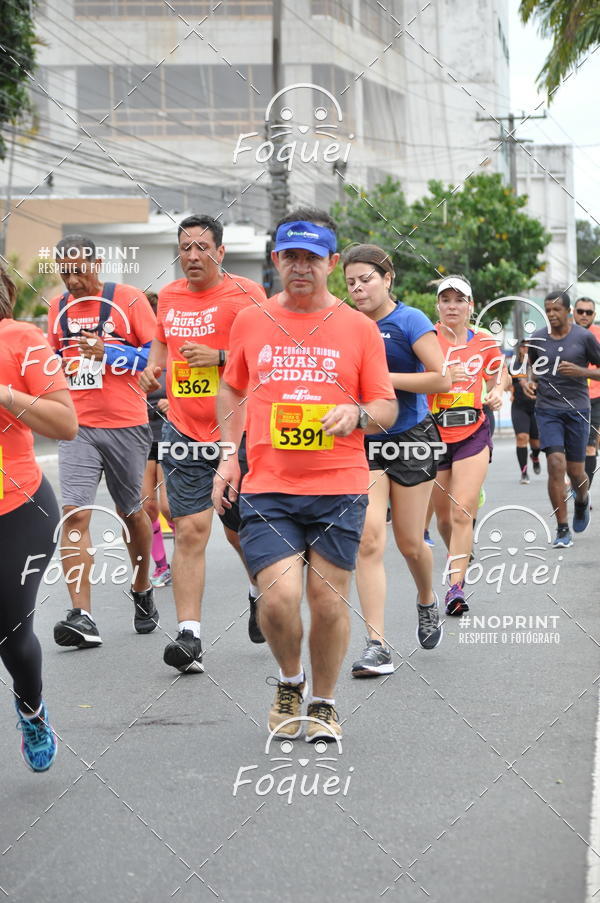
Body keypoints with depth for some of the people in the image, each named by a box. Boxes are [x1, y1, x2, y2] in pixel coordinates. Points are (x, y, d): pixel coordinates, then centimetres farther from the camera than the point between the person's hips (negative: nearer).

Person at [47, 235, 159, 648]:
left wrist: (108, 353, -17)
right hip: (77, 427, 3)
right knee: (74, 515, -12)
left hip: (126, 425, -3)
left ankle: (142, 591, 36)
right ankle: (82, 617, -17)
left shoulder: (128, 299, -4)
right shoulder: (59, 307, 10)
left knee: (131, 512, 12)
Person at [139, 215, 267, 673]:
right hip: (184, 434, 3)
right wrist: (153, 365, 8)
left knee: (241, 530, 12)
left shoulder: (244, 293, -6)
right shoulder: (169, 296, 10)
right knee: (190, 530, -8)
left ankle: (260, 591, 44)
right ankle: (189, 636, -11)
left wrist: (219, 356, -21)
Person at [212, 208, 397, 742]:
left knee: (329, 601, 3)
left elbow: (388, 408, 6)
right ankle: (290, 681, 18)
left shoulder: (359, 328, 3)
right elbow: (232, 390, 22)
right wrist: (228, 456, 11)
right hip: (266, 488, 0)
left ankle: (324, 703, 25)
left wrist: (357, 414, -16)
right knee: (279, 597, -12)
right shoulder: (251, 322, 8)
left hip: (339, 487, 0)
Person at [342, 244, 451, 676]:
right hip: (364, 443, 3)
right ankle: (377, 645, -12)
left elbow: (442, 379, -16)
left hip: (411, 441, -3)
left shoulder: (409, 321, -8)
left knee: (410, 542, 6)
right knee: (369, 539, -11)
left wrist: (385, 379, -18)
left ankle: (427, 603, 40)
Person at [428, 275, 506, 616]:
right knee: (444, 517, 10)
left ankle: (456, 586, -12)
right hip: (433, 434, 0)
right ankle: (458, 559, 40)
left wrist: (498, 391, 1)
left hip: (473, 433, 0)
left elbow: (500, 375, 21)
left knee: (463, 513, -13)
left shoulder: (485, 342, 5)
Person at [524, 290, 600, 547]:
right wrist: (529, 382, 2)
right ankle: (562, 530, -7)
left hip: (577, 410, -1)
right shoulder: (536, 339, 4)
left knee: (575, 472, 4)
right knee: (556, 465, -14)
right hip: (547, 410, 1)